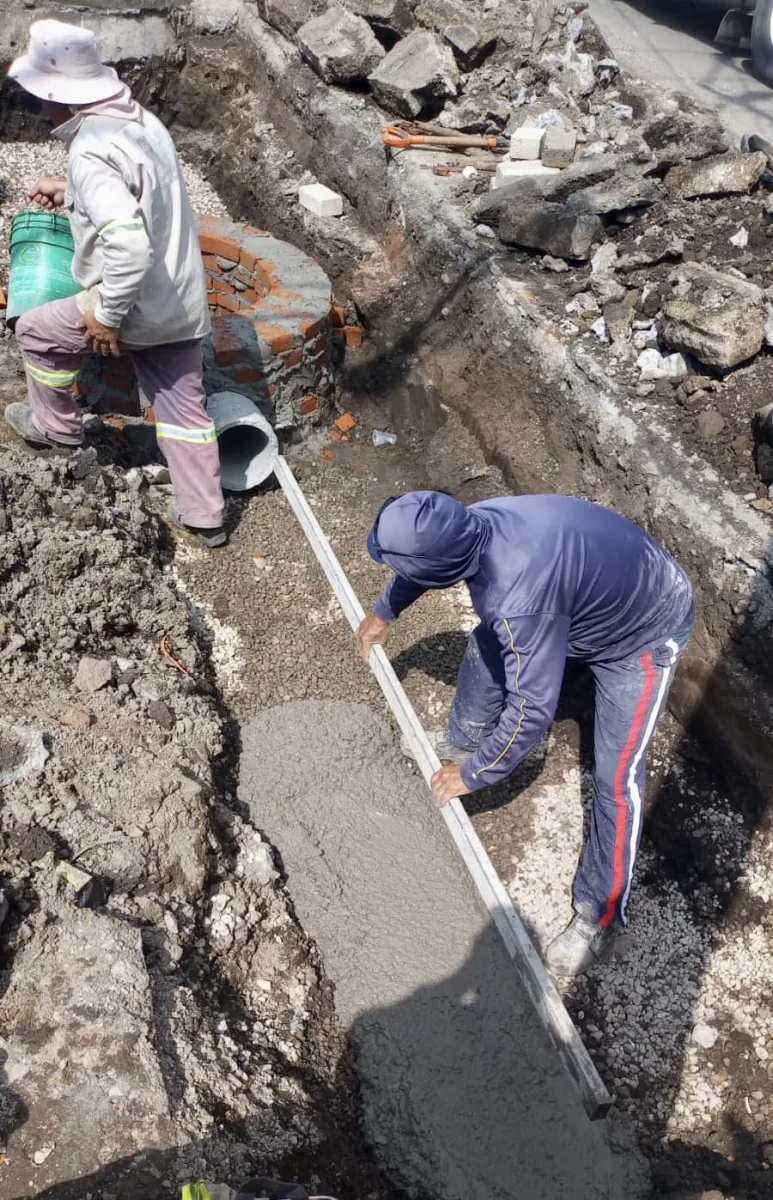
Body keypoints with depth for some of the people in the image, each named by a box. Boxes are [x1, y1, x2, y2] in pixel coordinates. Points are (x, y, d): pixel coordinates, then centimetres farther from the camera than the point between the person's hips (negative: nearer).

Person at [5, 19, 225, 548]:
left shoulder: (90, 151, -21)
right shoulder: (141, 121, 7)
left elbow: (127, 242, -33)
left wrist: (107, 315, -22)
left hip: (136, 306, -8)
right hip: (180, 302, 8)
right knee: (184, 408, 14)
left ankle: (58, 424, 37)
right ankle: (206, 516, 22)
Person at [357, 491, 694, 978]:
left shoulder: (523, 601, -44)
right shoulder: (472, 524, -20)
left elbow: (532, 710, -33)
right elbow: (422, 556, 5)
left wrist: (473, 775, -17)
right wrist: (385, 612, 19)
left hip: (646, 631, -8)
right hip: (592, 596, 8)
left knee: (616, 777, -7)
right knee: (486, 647, 16)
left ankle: (601, 916, 12)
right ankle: (464, 740, 43)